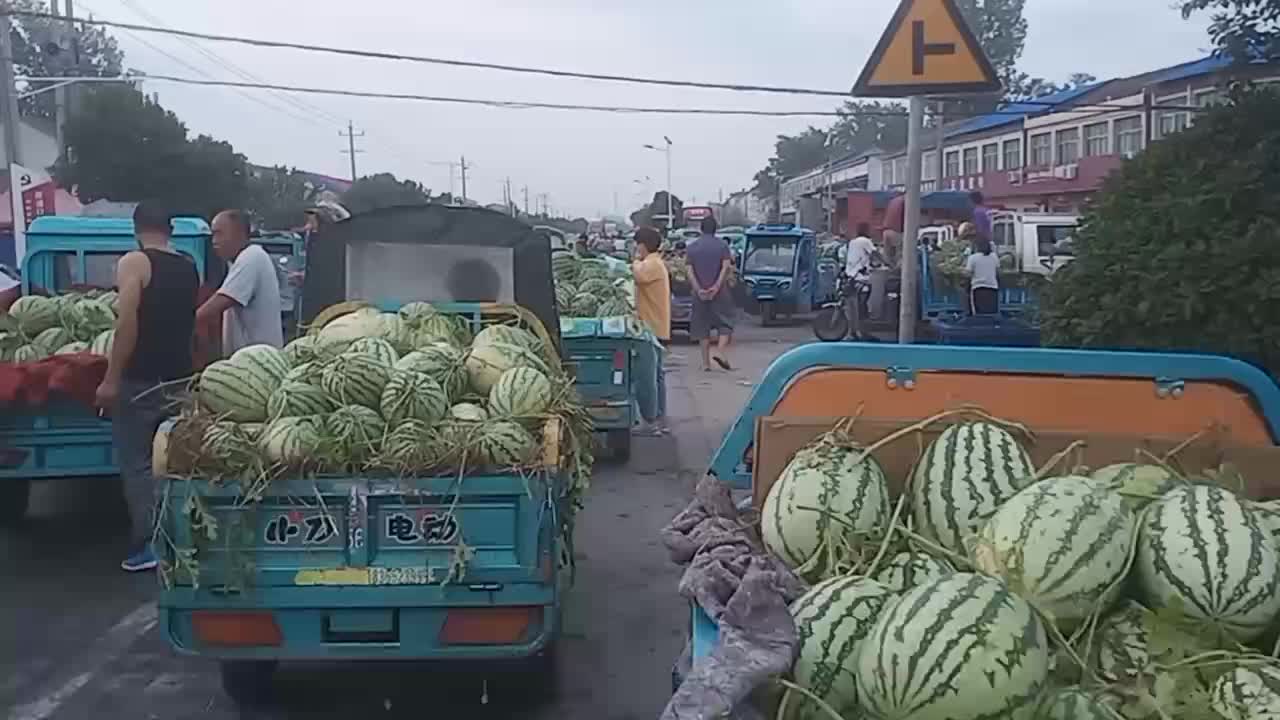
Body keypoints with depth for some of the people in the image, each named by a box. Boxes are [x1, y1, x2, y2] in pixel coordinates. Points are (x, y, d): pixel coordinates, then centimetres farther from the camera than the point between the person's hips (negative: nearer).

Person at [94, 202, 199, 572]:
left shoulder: (134, 262, -9)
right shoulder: (189, 267, 10)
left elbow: (127, 324, -17)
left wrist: (110, 379, -16)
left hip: (141, 379, -6)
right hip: (179, 377, 6)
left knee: (137, 463, 0)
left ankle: (149, 544, -1)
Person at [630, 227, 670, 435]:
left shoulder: (651, 264, -16)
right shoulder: (654, 263, 17)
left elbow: (639, 276, -36)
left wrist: (637, 260, -17)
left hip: (651, 329, -11)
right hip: (656, 328, 11)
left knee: (647, 377, -8)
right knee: (656, 375, 14)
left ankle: (651, 422, -6)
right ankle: (660, 418, 20)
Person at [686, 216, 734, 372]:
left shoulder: (692, 247, 6)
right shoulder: (722, 244, 0)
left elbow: (690, 271, -3)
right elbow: (726, 268, -11)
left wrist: (698, 289, -9)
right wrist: (717, 286, -14)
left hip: (700, 293, 2)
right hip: (719, 292, -2)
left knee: (702, 326, 9)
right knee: (725, 323, 7)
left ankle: (706, 362, 7)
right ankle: (719, 352, -15)